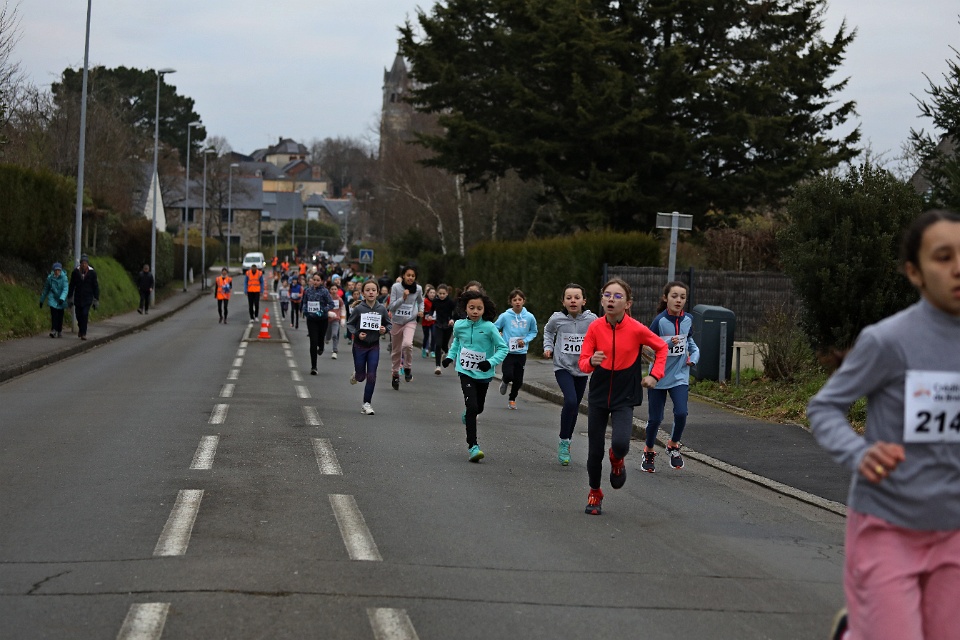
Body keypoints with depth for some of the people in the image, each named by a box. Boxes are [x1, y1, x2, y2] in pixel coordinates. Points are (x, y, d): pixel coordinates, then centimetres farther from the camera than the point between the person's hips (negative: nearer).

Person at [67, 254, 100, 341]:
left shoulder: (92, 273, -4)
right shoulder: (75, 272, -2)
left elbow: (95, 286, 0)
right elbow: (72, 285, 5)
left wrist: (96, 299, -2)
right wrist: (69, 298, 4)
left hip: (88, 297, -2)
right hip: (78, 297, 2)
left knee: (85, 314, -13)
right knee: (78, 315, 5)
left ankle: (83, 333, -10)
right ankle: (81, 328, 34)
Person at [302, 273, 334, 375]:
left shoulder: (324, 291, -8)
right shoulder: (308, 291, 1)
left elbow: (331, 304, -11)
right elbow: (305, 302, 16)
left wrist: (322, 311, -22)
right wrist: (305, 311, -2)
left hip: (322, 319, -1)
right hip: (311, 319, 1)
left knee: (320, 339, 14)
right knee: (313, 342, -6)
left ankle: (320, 348, 55)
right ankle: (313, 367, -3)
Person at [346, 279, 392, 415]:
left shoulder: (381, 309, -7)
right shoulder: (358, 309, -13)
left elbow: (388, 324, 7)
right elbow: (349, 324, -4)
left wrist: (385, 329, -14)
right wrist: (357, 333, -20)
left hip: (374, 346, 1)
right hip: (359, 346, -1)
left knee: (371, 376, -3)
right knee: (361, 376, 8)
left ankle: (366, 404, 8)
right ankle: (356, 375, 46)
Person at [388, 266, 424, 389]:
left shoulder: (418, 289, -3)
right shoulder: (396, 287, -9)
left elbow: (420, 301, 19)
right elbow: (391, 307, -11)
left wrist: (421, 310, 0)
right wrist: (403, 297, -23)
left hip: (410, 321, 0)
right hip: (396, 321, 0)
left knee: (407, 344, -27)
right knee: (396, 350, 10)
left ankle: (408, 368, -6)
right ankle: (395, 375, 27)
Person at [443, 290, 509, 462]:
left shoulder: (489, 328, -14)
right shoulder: (459, 326, -5)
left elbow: (503, 348, -11)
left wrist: (491, 362, -24)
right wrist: (451, 356, 4)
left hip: (483, 374, 1)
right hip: (466, 372, -1)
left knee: (478, 408, 17)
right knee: (472, 406, -16)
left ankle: (467, 415, 57)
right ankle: (472, 446, -11)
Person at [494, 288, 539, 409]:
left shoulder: (529, 317, -4)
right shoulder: (505, 316, -10)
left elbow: (533, 332, 10)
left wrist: (525, 340, -7)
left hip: (521, 353, 2)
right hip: (508, 351, -2)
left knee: (518, 380, 6)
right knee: (509, 375, -16)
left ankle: (512, 399, 30)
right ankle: (505, 381, 22)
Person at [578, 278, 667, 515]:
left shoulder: (636, 329, -13)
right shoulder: (595, 327, -9)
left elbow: (662, 347, 5)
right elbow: (582, 362, -8)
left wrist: (655, 375, -3)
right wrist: (592, 362, -30)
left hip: (624, 398, -2)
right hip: (598, 397, 2)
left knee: (620, 443, -23)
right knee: (595, 450, 6)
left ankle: (617, 461, 16)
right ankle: (594, 494, 30)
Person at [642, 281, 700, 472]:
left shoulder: (688, 320, 0)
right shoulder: (659, 321, -14)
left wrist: (694, 355, 1)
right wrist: (668, 343, -27)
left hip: (679, 377, 3)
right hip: (658, 376, -3)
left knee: (681, 413, -15)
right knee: (655, 418, 4)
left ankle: (673, 445, 13)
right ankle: (649, 451, 29)